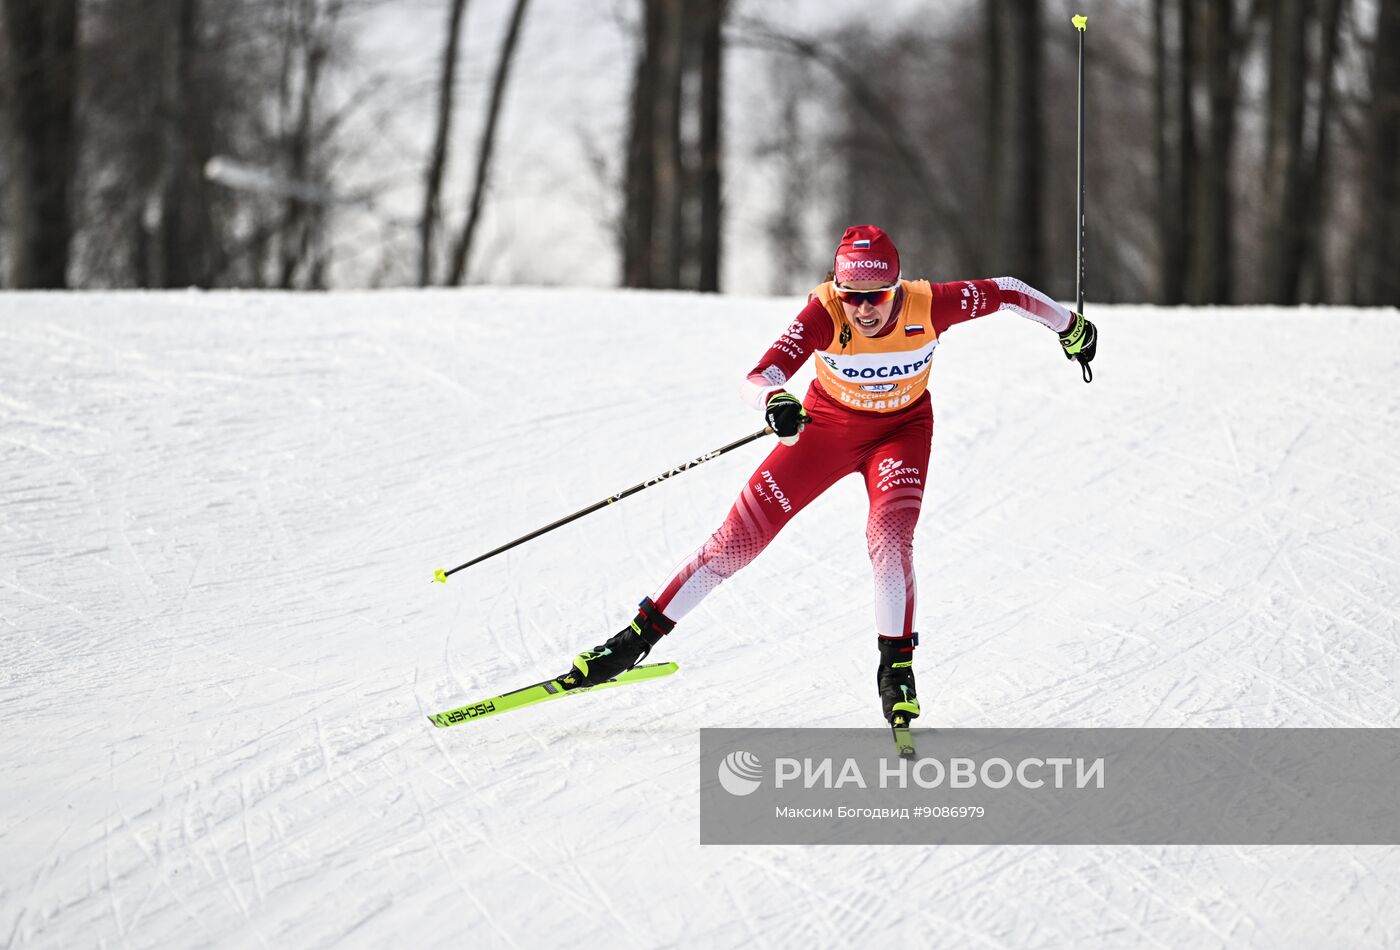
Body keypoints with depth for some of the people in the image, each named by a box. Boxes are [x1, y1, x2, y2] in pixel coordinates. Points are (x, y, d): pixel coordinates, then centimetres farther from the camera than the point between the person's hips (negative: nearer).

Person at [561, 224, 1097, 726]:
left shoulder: (929, 306, -31)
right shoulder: (824, 314, -33)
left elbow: (1005, 293, -13)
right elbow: (758, 378, -42)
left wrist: (1069, 327, 3)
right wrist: (776, 403, -66)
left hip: (902, 429, 0)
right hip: (827, 423, 0)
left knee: (889, 538, -26)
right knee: (739, 539, -2)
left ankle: (896, 666, -8)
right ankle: (641, 635, 10)